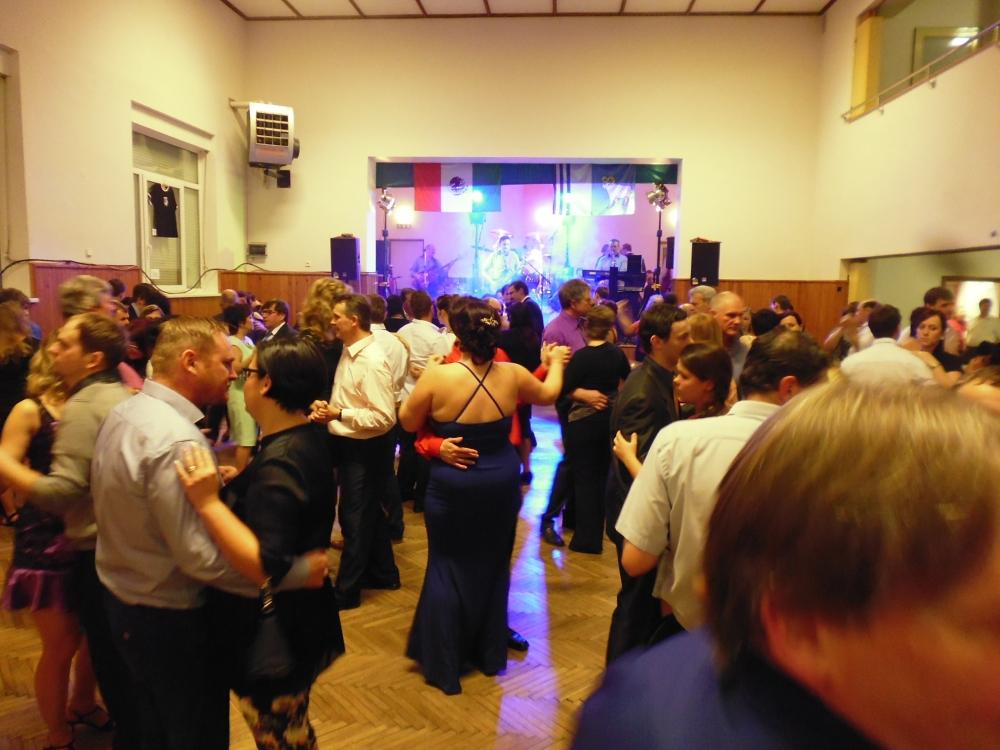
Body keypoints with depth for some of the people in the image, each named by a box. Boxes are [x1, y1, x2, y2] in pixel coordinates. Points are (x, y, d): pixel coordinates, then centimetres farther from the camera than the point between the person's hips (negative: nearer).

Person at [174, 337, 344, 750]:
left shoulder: (279, 465, -30)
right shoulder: (307, 440, 0)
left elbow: (265, 568, -36)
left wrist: (208, 501, -37)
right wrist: (231, 485, 17)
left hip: (275, 640, -9)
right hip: (296, 623, 9)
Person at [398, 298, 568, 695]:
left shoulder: (437, 376, -19)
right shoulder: (512, 375, -7)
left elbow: (408, 422, -5)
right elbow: (547, 394, 14)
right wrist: (555, 363, 33)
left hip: (452, 486, -3)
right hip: (501, 483, 3)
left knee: (449, 567, 12)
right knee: (493, 565, 19)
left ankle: (444, 665, 20)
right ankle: (489, 653, 34)